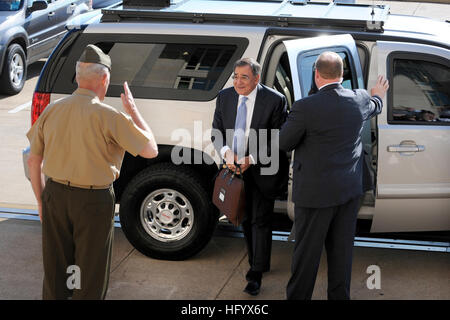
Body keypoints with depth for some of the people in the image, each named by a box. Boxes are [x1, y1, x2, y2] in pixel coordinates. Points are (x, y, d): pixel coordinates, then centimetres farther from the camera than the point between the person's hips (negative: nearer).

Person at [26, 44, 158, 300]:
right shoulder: (107, 116, -16)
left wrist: (42, 201, 17)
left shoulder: (52, 111, -1)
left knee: (55, 272, 18)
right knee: (90, 278, 10)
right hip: (93, 201, -5)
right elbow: (151, 149, -9)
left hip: (55, 194, 5)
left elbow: (34, 160, 6)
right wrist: (132, 110, 1)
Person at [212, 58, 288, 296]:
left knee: (260, 221, -1)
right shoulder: (225, 97, -3)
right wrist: (226, 152, -17)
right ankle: (257, 262, 37)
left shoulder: (274, 100, -17)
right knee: (246, 220, 18)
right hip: (236, 168, 5)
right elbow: (217, 132, 3)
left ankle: (256, 274, 10)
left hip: (262, 170, -5)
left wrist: (251, 159, -22)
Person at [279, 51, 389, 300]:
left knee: (307, 251, 6)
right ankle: (340, 295, 26)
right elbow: (372, 108, 22)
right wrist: (378, 95, 46)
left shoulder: (305, 107, -21)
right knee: (341, 249, 15)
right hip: (349, 189, 5)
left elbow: (284, 144, -9)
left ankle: (298, 297, 17)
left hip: (316, 191, -5)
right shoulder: (360, 100, -4)